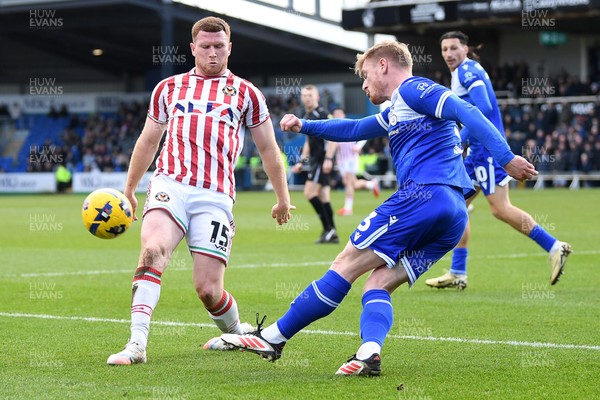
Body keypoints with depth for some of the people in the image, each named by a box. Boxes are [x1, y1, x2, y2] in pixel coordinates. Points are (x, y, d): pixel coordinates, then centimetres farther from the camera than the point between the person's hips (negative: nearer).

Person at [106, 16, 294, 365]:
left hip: (215, 198, -1)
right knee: (153, 250, -28)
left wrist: (283, 198, 20)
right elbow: (148, 141, 28)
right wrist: (128, 190, 30)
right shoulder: (168, 88, 18)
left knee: (208, 289, -5)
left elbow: (268, 148, 20)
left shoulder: (246, 93, 13)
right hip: (170, 185, 1)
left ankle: (236, 333, 27)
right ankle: (137, 344, -32)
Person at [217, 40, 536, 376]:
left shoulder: (413, 89, 2)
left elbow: (467, 113, -10)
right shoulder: (396, 112, 32)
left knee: (346, 265, -4)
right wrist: (305, 126, 42)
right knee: (378, 285, 2)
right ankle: (369, 354, -24)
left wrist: (507, 158, -18)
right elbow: (354, 129, 45)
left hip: (424, 194, -9)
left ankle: (273, 337, 0)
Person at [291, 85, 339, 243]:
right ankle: (332, 234, 9)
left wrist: (328, 159, -24)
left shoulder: (322, 114, -10)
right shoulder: (306, 117, 18)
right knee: (323, 197, 7)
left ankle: (328, 229, -12)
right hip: (315, 161, 9)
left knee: (310, 192, -15)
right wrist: (302, 161, 24)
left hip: (323, 161, -9)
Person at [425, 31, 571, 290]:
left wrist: (460, 138, -21)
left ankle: (554, 247, -9)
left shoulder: (467, 70, -10)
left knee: (500, 209, -13)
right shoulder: (465, 72, 19)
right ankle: (457, 274, 11)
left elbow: (483, 108, -23)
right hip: (478, 149, 10)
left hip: (487, 147, -10)